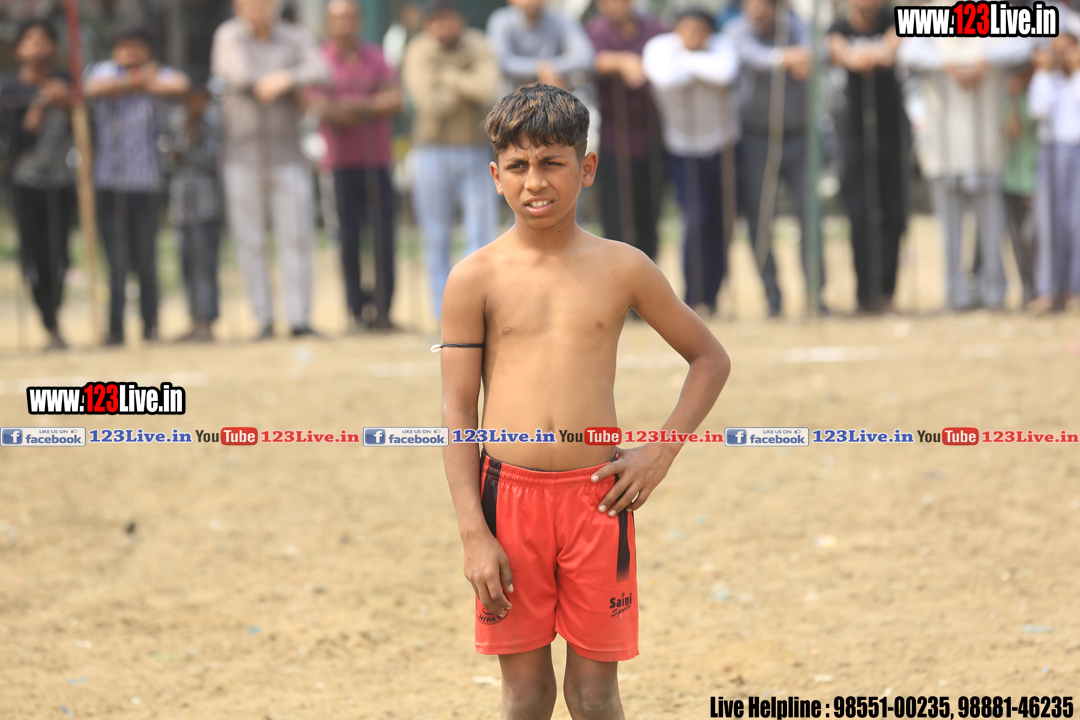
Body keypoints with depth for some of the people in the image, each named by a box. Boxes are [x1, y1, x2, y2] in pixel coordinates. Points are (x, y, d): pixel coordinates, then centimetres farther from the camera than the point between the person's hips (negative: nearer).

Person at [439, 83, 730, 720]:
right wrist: (474, 534, -5)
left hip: (597, 499, 0)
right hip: (509, 496, 0)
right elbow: (458, 412, 1)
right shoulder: (476, 279, 0)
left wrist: (661, 453, 2)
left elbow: (711, 359, 14)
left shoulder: (622, 269, 3)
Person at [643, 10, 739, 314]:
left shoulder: (721, 46, -9)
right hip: (684, 150, -2)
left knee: (719, 226, 6)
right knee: (696, 220, -16)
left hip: (722, 145, 2)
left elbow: (724, 72, -33)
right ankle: (694, 298, -7)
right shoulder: (659, 47, -11)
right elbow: (666, 78, -34)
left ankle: (710, 299, 24)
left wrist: (685, 60, -22)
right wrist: (699, 66, -17)